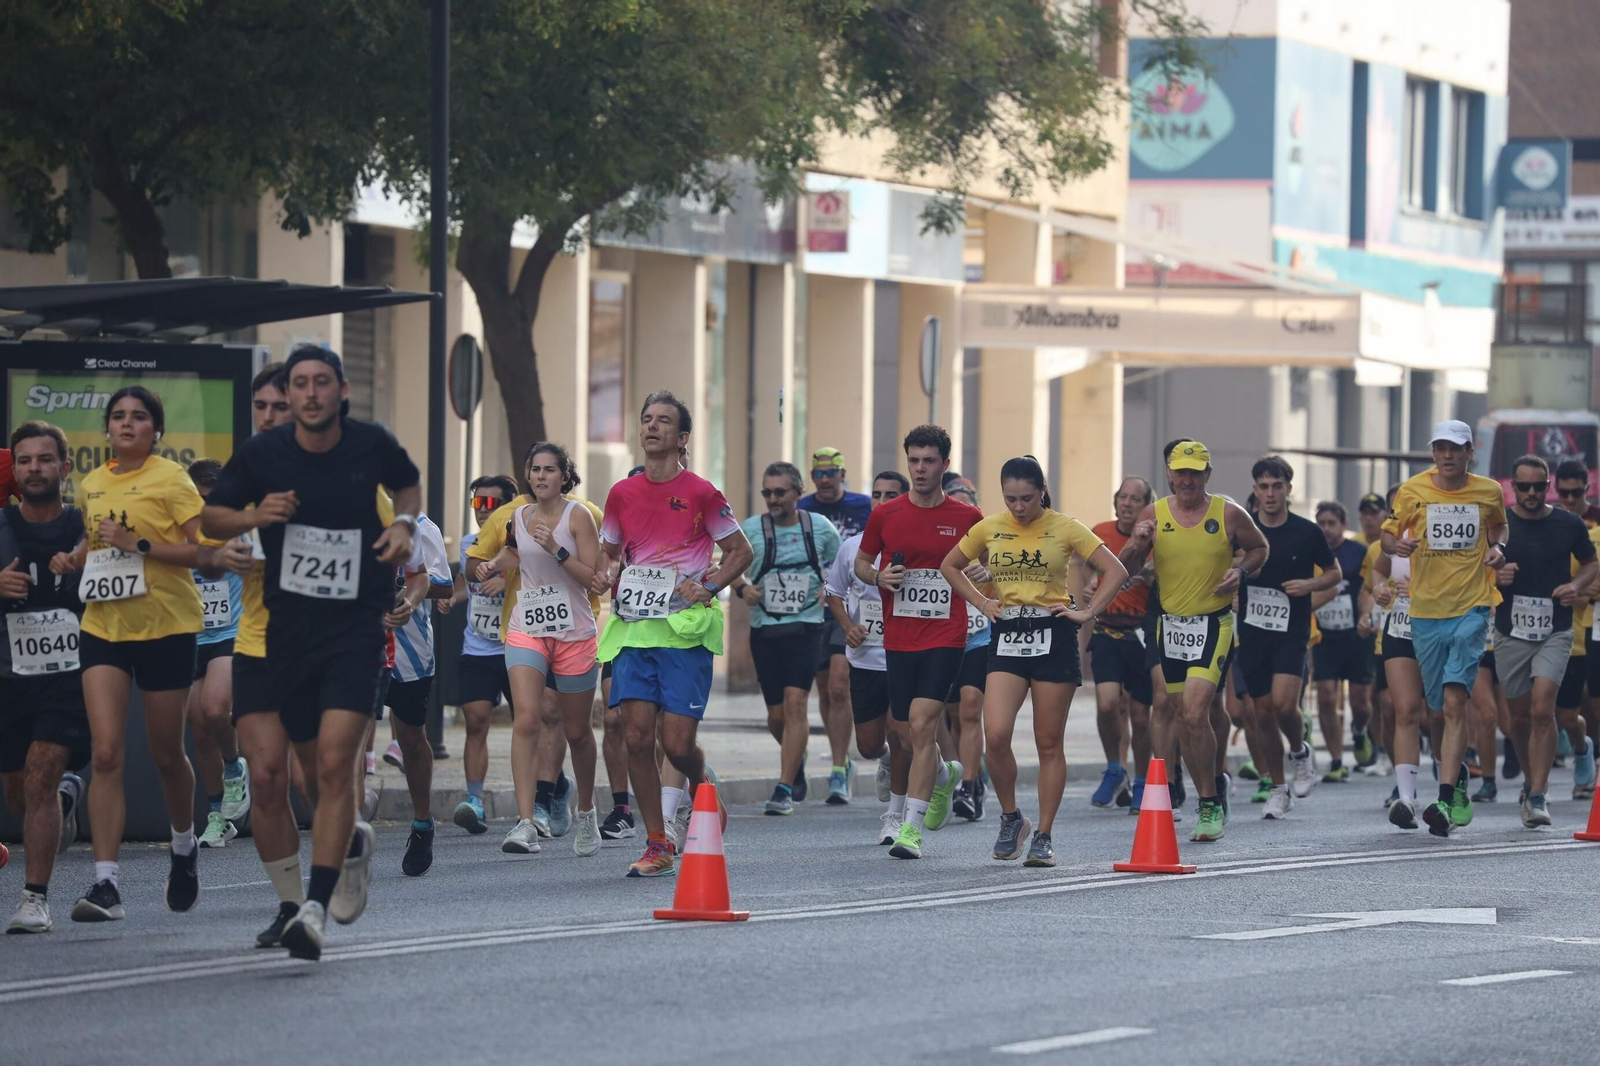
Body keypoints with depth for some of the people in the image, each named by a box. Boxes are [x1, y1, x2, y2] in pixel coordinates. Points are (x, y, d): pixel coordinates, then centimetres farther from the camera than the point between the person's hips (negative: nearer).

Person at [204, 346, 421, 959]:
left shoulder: (372, 445, -2)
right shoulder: (263, 454, -3)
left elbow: (407, 486, 20)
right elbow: (211, 519, 8)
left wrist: (403, 525, -1)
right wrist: (254, 516, -13)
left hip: (357, 625, -2)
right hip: (288, 625, 2)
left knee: (336, 764, -17)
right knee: (314, 766, 11)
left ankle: (316, 909, -18)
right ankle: (352, 845, 45)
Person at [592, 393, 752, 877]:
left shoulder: (699, 493, -2)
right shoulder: (622, 494, 9)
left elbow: (741, 551, 5)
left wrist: (707, 586, -9)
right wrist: (607, 575, 0)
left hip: (685, 630, -4)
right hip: (633, 630, 4)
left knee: (678, 744, -8)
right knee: (638, 736, -6)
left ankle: (702, 783, 28)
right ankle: (657, 846, 3)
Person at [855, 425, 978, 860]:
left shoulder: (967, 518, 0)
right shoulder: (885, 516, 3)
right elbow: (861, 561, 15)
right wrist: (877, 577, -5)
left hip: (945, 636, -3)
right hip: (898, 638, 3)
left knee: (922, 723, -16)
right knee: (907, 731, 10)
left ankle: (913, 826, -13)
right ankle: (945, 774, 45)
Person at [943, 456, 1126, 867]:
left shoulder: (1064, 528, -2)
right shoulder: (990, 529, 6)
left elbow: (1116, 571, -3)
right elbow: (950, 566, 21)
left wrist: (1087, 613, -8)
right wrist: (981, 603, 10)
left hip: (1052, 637, -2)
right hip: (1007, 636, 2)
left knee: (1049, 743, 1)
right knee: (995, 736, -13)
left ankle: (1043, 836, 8)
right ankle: (1011, 818, 8)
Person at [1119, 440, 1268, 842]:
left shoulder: (1229, 514, -3)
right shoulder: (1154, 515, 2)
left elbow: (1259, 548, 13)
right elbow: (1126, 569, 6)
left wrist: (1241, 571, -7)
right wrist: (1136, 545, -15)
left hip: (1214, 624, -4)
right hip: (1170, 624, 4)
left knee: (1195, 713, -17)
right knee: (1183, 717, 9)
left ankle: (1210, 804, -7)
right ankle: (1210, 793, 26)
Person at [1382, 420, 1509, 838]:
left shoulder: (1489, 491, 4)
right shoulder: (1412, 491, 1)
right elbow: (1388, 533, 10)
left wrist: (1497, 548, 2)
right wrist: (1396, 544, -13)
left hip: (1471, 607, -2)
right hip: (1426, 611, 2)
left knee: (1455, 702, -16)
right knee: (1440, 706, 9)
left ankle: (1446, 800, -22)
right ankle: (1457, 774, 37)